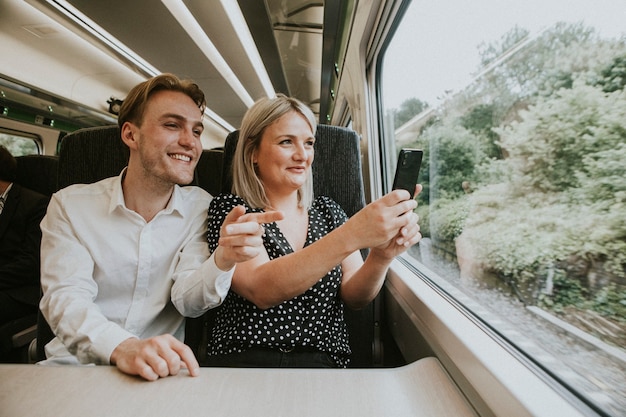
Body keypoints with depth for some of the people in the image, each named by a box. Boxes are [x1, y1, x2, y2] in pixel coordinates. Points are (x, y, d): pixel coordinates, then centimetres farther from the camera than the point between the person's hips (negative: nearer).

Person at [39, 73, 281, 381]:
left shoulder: (201, 207, -2)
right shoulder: (69, 205, -3)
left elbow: (188, 300, -9)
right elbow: (64, 298, -14)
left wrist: (224, 260, -31)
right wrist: (121, 347, -34)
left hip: (160, 371, 1)